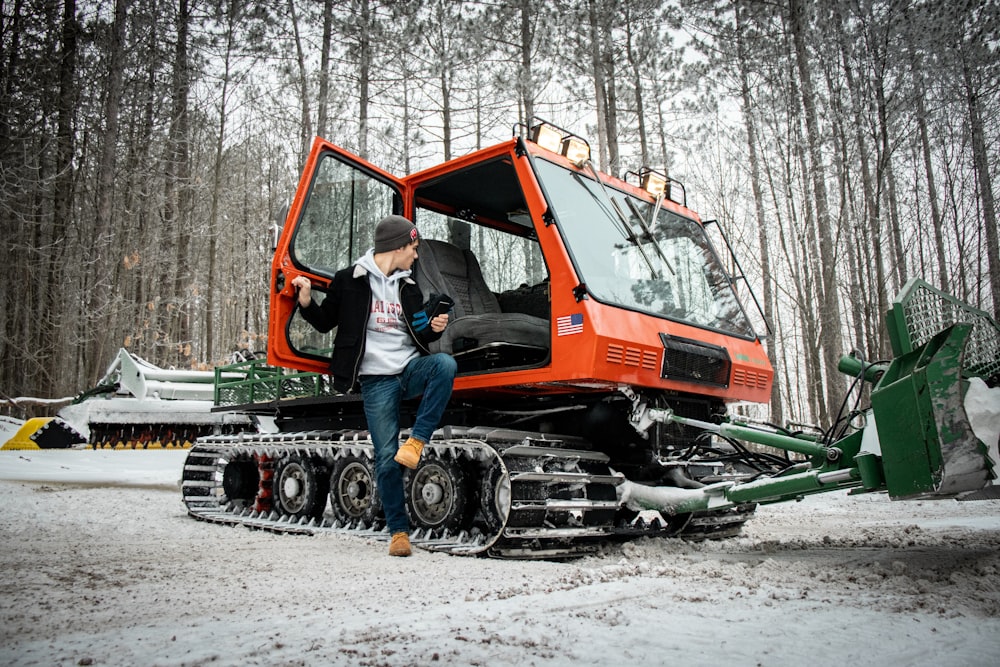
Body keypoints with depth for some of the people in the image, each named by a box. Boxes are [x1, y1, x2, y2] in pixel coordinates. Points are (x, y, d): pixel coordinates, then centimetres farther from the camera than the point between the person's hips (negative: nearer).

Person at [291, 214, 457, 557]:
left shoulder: (409, 287, 16)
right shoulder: (349, 281, 2)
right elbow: (324, 323, 8)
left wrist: (434, 328, 0)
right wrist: (307, 302, -10)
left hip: (411, 369, 4)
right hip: (376, 381, -3)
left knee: (444, 363, -31)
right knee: (386, 458, -6)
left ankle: (417, 441, -24)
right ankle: (398, 531, 9)